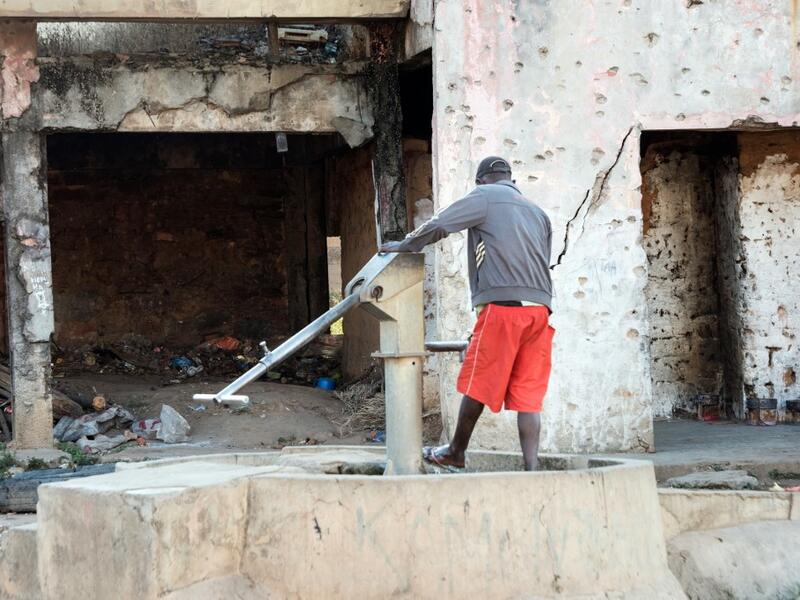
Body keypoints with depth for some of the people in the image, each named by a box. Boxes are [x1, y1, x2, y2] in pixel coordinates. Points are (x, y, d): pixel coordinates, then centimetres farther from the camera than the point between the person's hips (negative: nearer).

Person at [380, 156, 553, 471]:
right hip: (539, 306, 6)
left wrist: (404, 245, 16)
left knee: (477, 384, 7)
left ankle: (456, 451, 20)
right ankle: (532, 471, -5)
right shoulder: (537, 212, 25)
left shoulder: (485, 196, 6)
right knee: (528, 395, 2)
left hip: (503, 304, -6)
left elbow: (439, 225, 1)